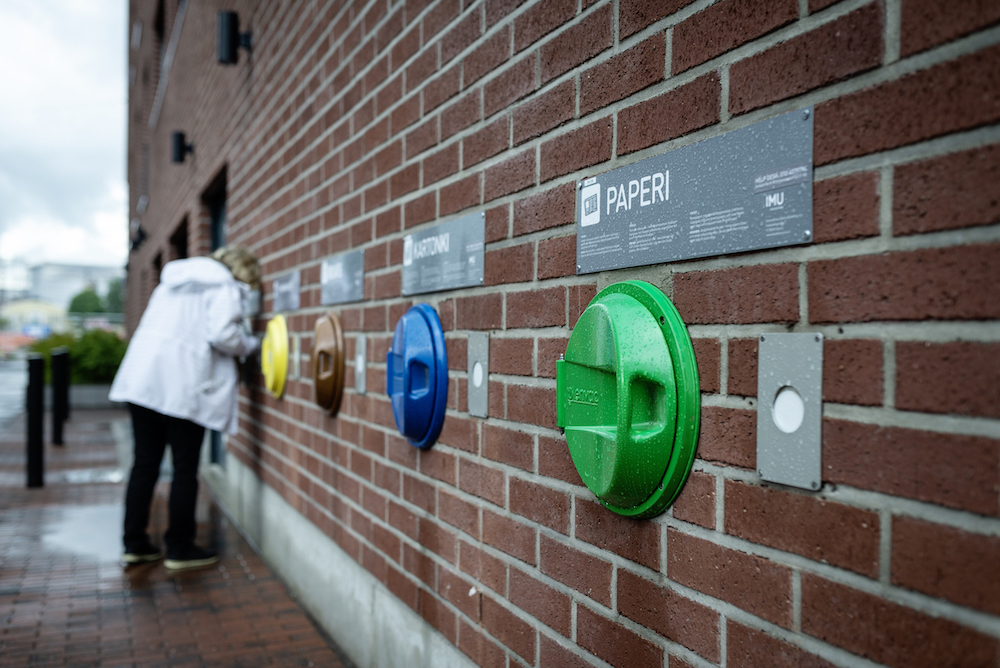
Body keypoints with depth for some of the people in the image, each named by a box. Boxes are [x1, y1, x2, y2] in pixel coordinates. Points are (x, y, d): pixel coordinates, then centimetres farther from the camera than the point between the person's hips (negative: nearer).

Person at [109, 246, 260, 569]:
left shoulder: (172, 281, 24)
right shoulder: (225, 287, -2)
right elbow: (223, 335, -15)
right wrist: (251, 343, 4)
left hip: (143, 378, 7)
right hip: (183, 387, -7)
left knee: (145, 463, 13)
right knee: (185, 468, 2)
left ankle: (135, 543, 20)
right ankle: (180, 548, 10)